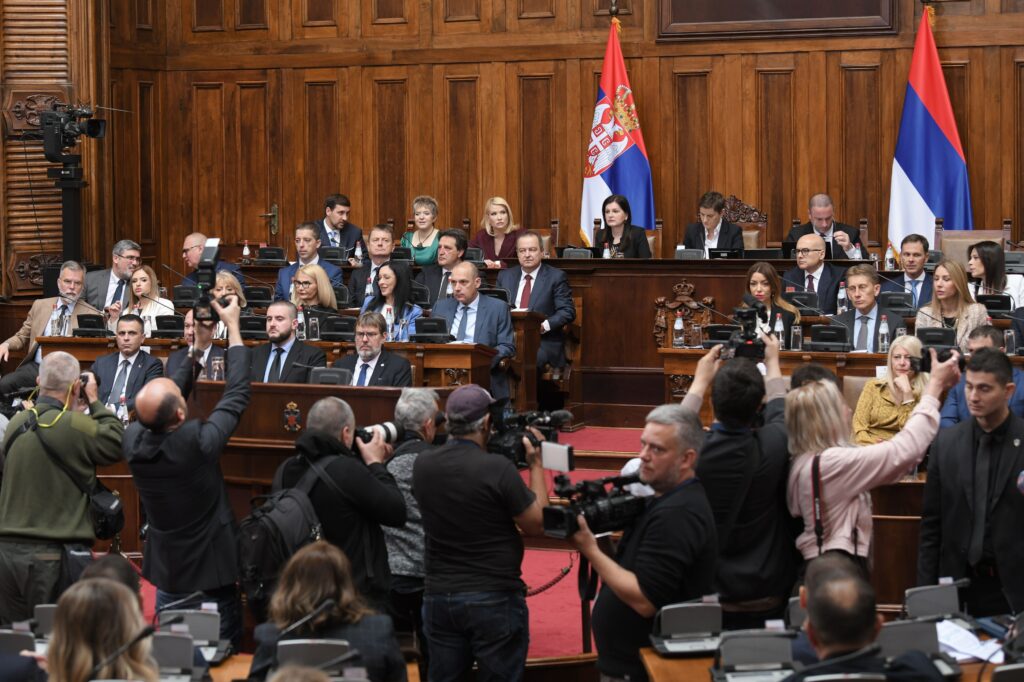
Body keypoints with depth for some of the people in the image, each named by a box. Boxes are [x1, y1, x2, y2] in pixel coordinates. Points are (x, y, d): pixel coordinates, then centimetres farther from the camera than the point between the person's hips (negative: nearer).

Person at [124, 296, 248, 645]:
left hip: (165, 577, 5)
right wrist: (233, 326, -4)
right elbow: (237, 394, -14)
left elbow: (165, 399, 7)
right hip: (210, 581, -5)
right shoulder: (198, 442, -26)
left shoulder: (134, 439, -13)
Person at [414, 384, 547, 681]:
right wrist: (536, 464, 1)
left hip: (439, 597, 5)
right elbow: (537, 524, -7)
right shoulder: (497, 467, -18)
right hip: (495, 599, -5)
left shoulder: (422, 465, -2)